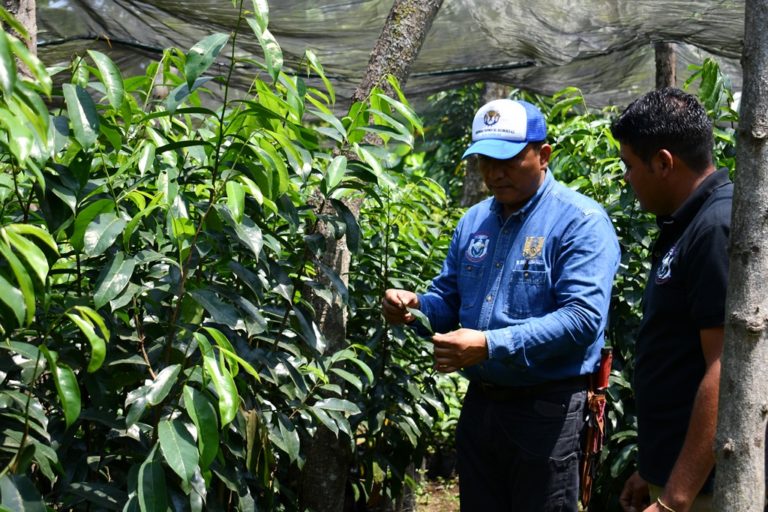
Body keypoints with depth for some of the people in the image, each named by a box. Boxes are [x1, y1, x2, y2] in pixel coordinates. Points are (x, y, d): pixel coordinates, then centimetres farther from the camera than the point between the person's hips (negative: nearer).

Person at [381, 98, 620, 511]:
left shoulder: (581, 221, -14)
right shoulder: (473, 221, 9)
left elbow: (583, 318, -24)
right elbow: (448, 300, 16)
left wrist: (492, 345, -30)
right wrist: (415, 305, -8)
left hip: (546, 409, -6)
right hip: (479, 402, 7)